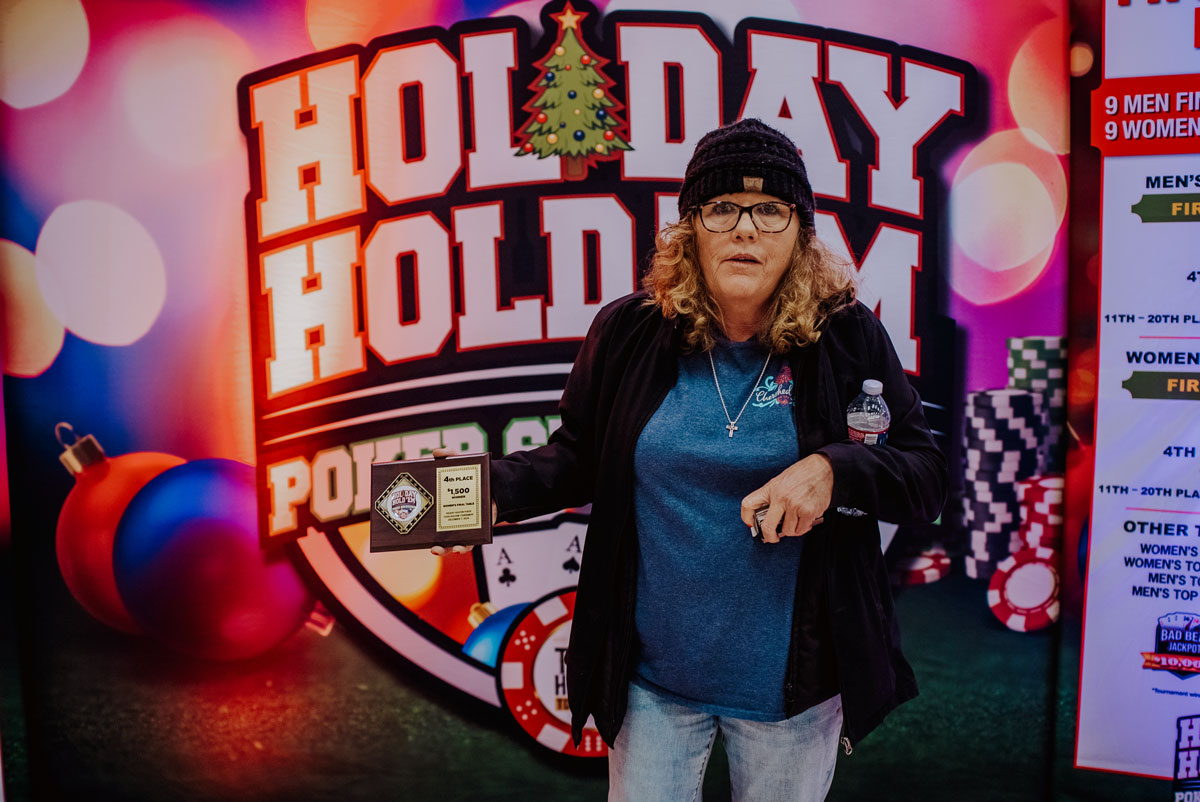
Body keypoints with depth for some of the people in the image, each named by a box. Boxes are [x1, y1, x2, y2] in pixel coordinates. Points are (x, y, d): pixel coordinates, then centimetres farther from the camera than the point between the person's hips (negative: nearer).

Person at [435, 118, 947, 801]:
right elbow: (580, 458, 3)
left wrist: (833, 470, -25)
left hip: (790, 682, 0)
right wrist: (493, 486, -14)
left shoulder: (848, 337, -10)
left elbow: (929, 477, -6)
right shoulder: (629, 332, -7)